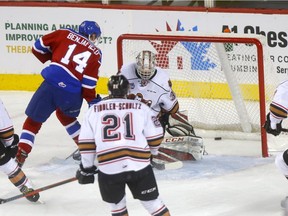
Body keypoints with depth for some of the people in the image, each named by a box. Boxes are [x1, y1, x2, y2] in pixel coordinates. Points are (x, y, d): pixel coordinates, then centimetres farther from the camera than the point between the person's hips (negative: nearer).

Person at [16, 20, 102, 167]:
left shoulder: (65, 34, 12)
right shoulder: (96, 54, 11)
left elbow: (38, 47, 13)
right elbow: (88, 84, 3)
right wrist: (94, 101, 17)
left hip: (51, 84, -2)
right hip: (73, 93, 2)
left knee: (33, 121, 8)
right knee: (65, 115, 34)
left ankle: (20, 156, -4)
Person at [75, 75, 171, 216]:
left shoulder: (94, 110, 11)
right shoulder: (141, 108, 9)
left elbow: (86, 143, 9)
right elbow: (155, 136, 9)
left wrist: (86, 167, 20)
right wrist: (152, 150, 30)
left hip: (108, 167, 0)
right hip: (140, 165, 0)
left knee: (116, 203, 21)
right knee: (152, 202, 12)